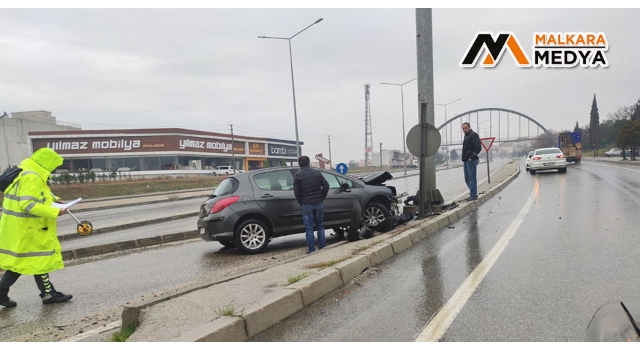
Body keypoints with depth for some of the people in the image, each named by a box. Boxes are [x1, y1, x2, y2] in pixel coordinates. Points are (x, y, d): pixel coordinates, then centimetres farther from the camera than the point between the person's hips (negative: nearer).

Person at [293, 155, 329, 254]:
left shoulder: (297, 175, -5)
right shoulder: (317, 173, 5)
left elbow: (296, 191, -9)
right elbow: (326, 185, 2)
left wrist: (301, 202, 4)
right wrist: (321, 198, 9)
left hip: (307, 204, -3)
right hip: (318, 203, 3)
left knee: (309, 228, 4)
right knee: (320, 225, 15)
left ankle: (311, 249, 7)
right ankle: (322, 246, 17)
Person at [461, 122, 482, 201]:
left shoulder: (473, 135, -8)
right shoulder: (466, 136, 20)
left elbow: (478, 147, -17)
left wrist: (472, 157, -18)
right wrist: (464, 158, 15)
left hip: (471, 161, -10)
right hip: (466, 161, 10)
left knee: (472, 178, -7)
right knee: (467, 179, 14)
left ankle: (473, 195, -3)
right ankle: (474, 193, 23)